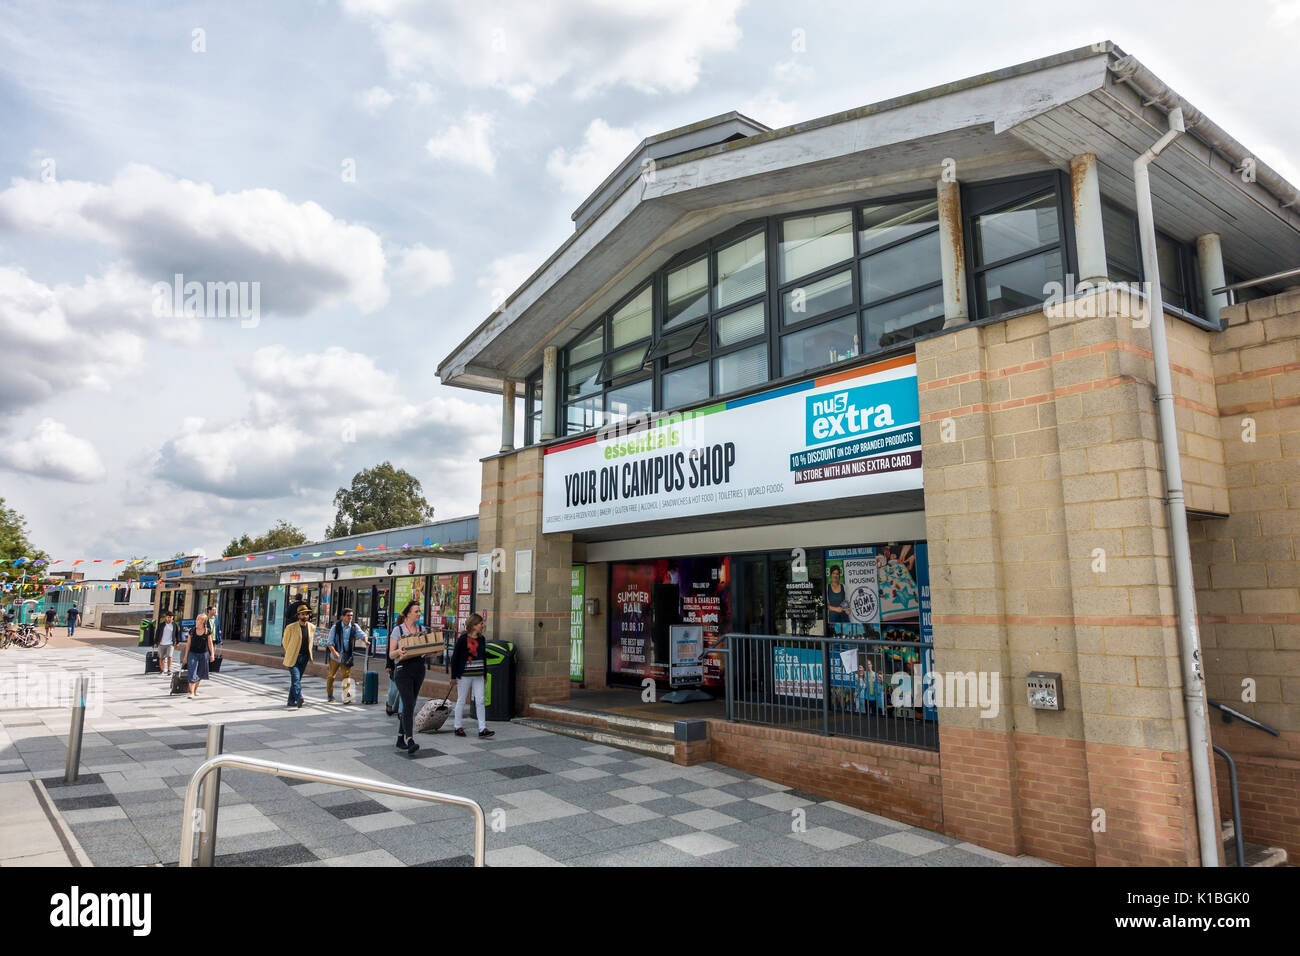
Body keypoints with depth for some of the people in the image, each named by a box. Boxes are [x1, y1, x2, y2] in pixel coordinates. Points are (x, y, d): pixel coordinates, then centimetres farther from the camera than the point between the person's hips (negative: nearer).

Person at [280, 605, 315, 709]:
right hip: (293, 658, -4)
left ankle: (291, 700, 18)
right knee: (296, 678, -16)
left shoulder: (312, 627, 3)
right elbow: (284, 641, 4)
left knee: (296, 679, 10)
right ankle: (299, 698, -26)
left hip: (304, 657, 4)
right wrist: (290, 653, 10)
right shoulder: (291, 628, -10)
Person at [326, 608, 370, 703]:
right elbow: (330, 642, -6)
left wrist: (365, 641, -33)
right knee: (331, 676, 8)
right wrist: (334, 652, -22)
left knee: (347, 676, -5)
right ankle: (329, 696, 23)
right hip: (335, 656, -1)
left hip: (347, 656, 1)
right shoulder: (336, 627, -4)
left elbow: (362, 634, -11)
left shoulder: (354, 626, 2)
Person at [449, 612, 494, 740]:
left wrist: (485, 674, 16)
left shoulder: (482, 639, 7)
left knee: (480, 701, 1)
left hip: (478, 675, 5)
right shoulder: (463, 639, -10)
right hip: (464, 675, -5)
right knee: (461, 701, 7)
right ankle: (459, 727, 19)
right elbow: (455, 657, -7)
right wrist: (453, 676, -8)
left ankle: (482, 729, 0)